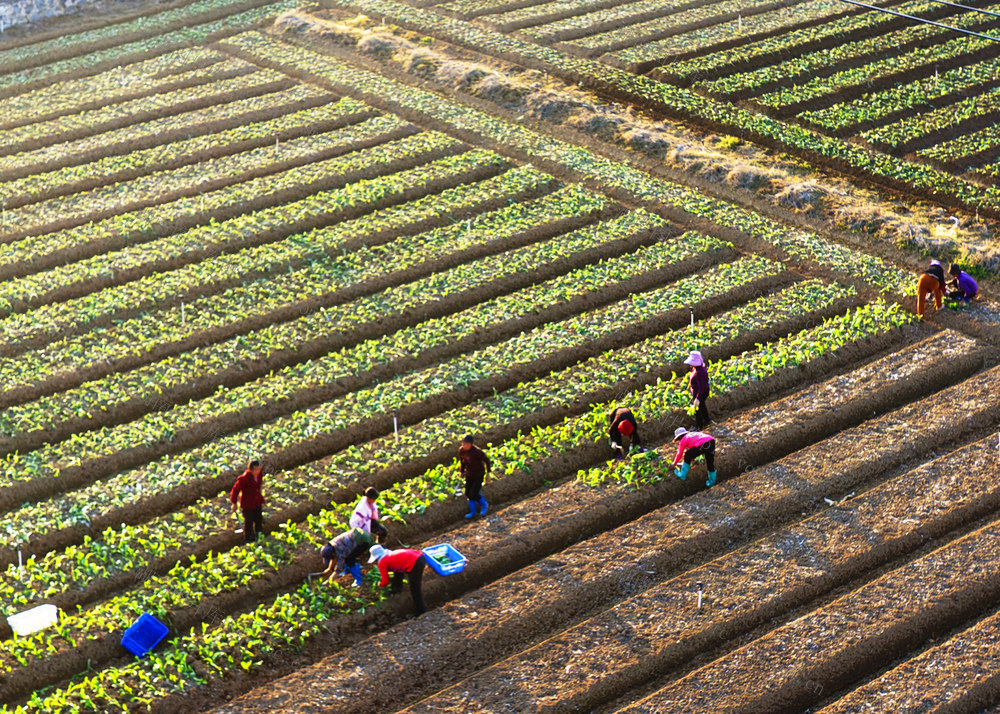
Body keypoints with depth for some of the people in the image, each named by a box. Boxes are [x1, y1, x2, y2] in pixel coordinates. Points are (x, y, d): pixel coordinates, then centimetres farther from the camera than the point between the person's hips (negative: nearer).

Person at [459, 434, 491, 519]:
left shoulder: (477, 451, -29)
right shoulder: (461, 450, -13)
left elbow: (486, 460, -14)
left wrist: (488, 472, -5)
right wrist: (462, 471, 16)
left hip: (479, 475, -6)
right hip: (469, 475, 6)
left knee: (473, 494, -7)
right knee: (468, 494, 11)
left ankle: (484, 504, 24)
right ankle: (473, 512, 32)